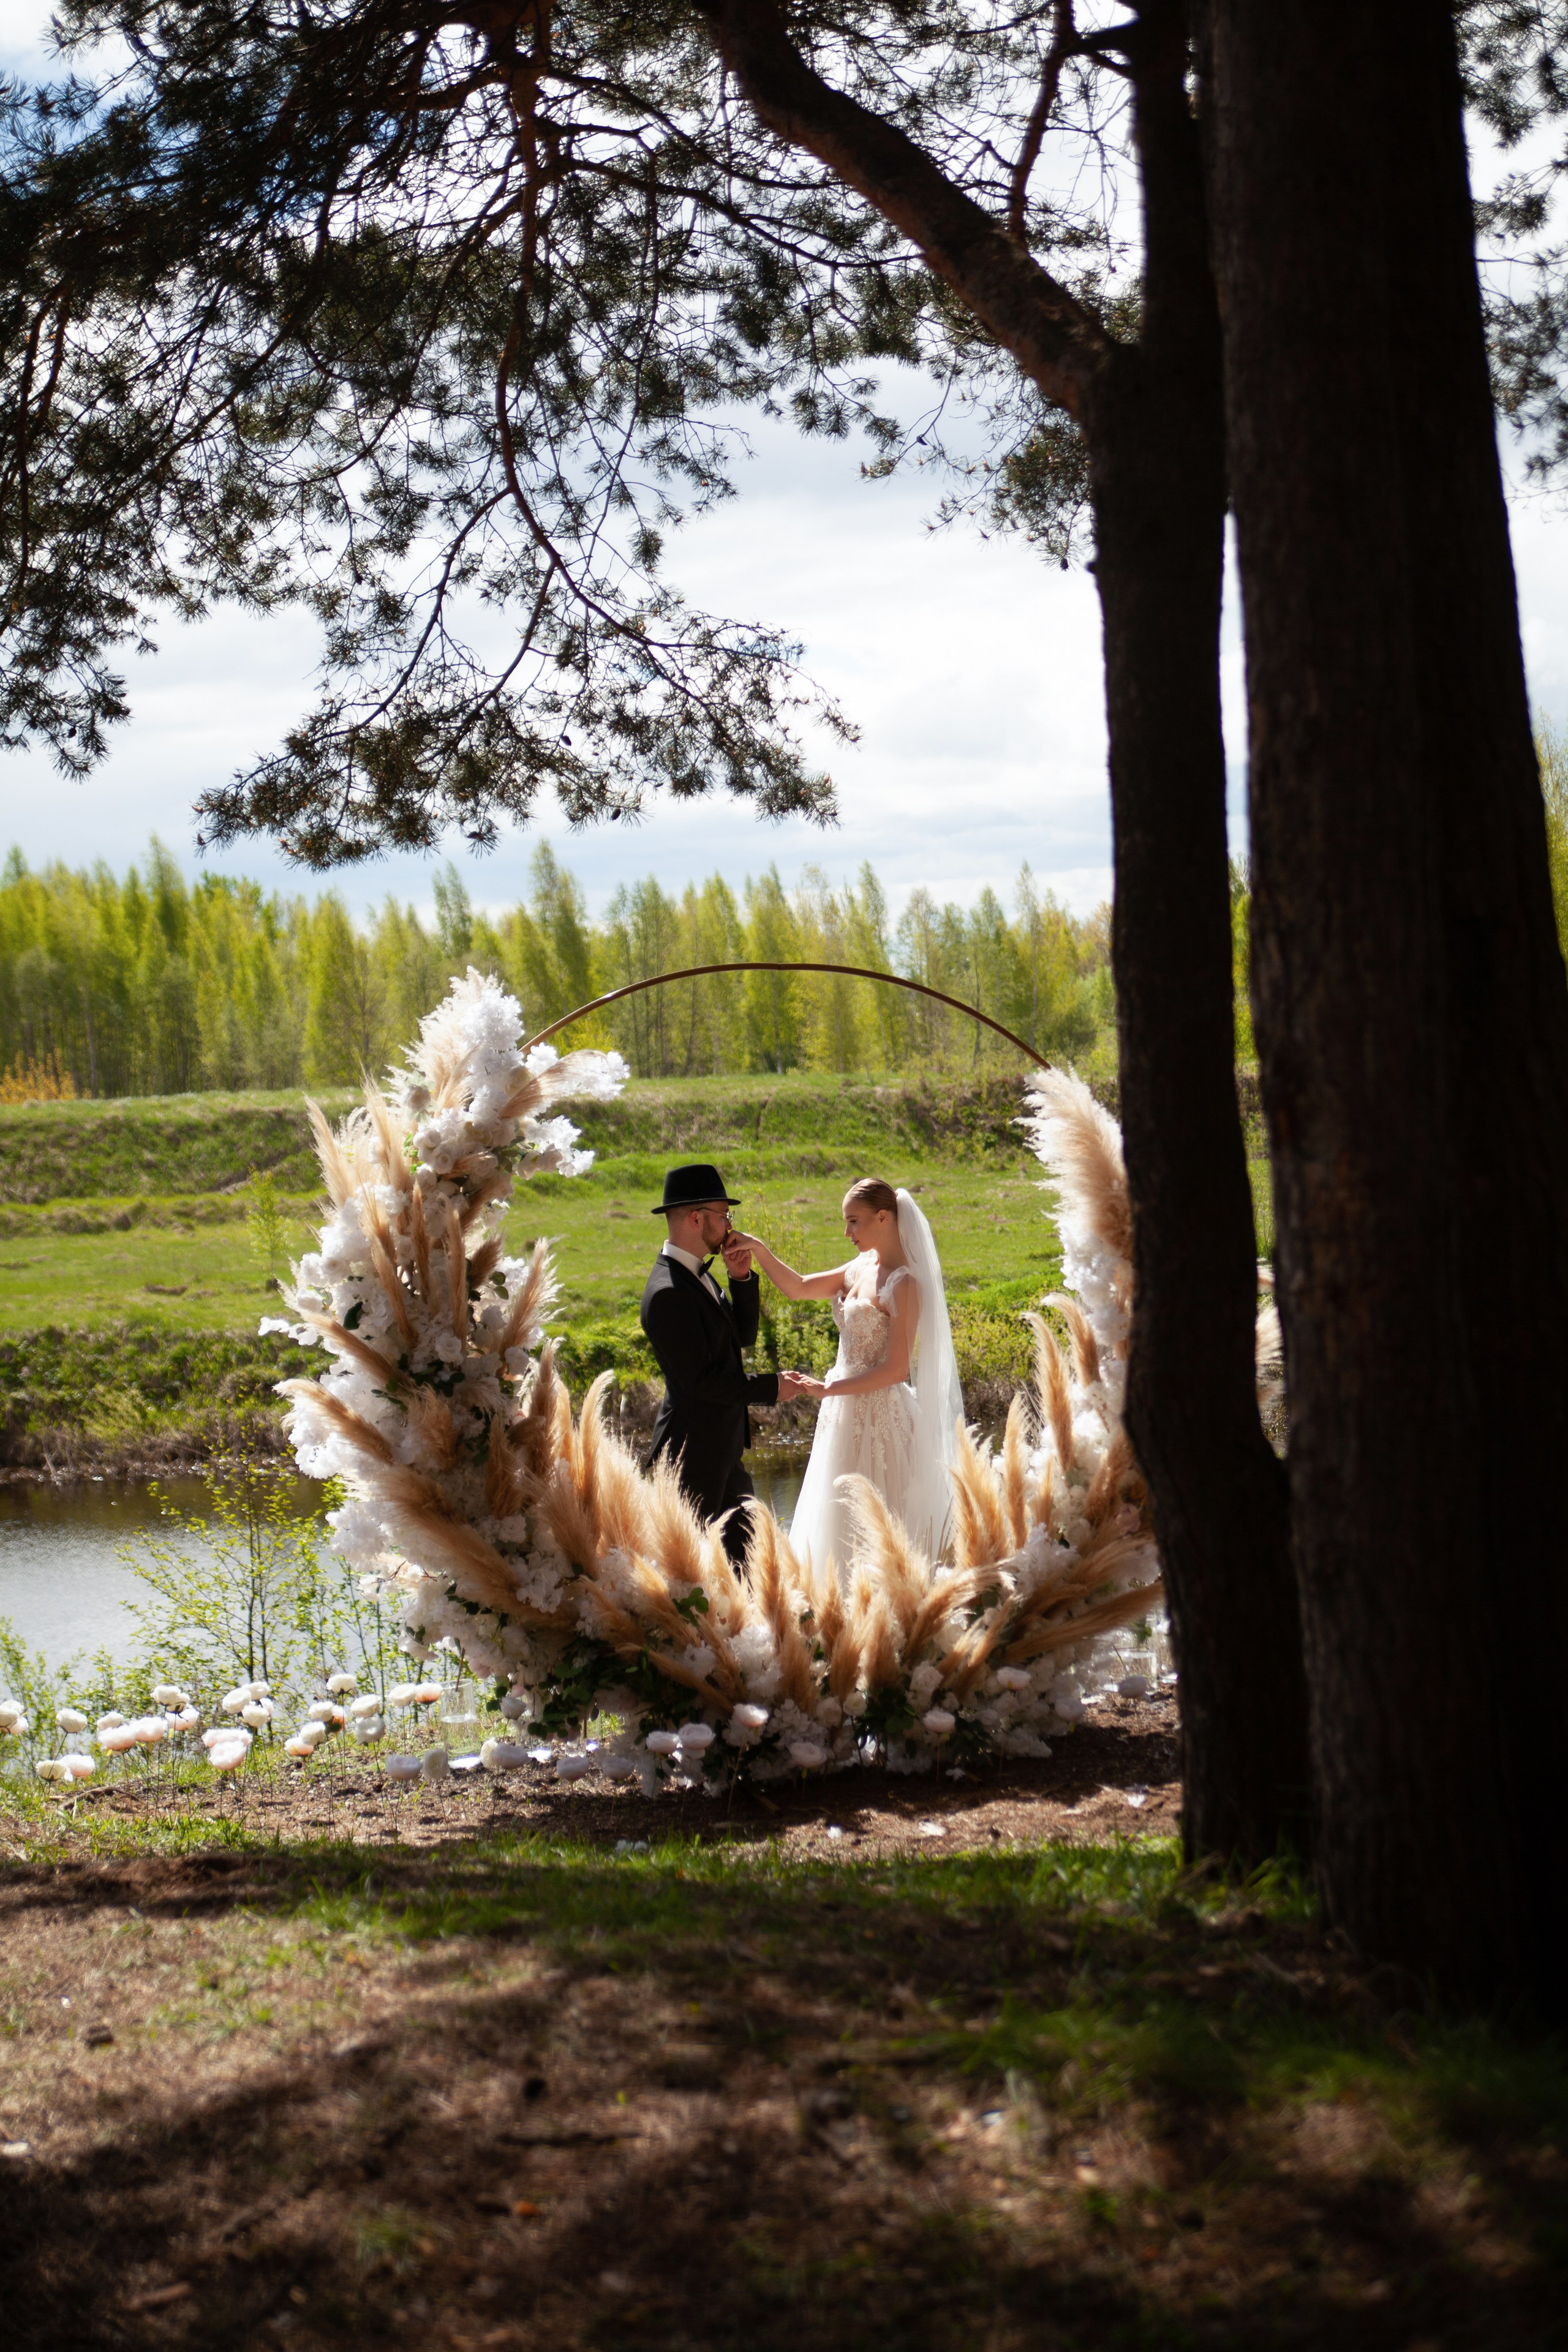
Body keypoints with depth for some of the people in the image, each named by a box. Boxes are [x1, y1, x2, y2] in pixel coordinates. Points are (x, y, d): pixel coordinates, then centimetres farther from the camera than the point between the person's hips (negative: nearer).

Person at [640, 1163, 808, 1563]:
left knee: (741, 1553, 15)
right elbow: (700, 1380, -24)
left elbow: (743, 1335, 10)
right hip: (694, 1452, -10)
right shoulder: (667, 1294, -23)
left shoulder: (697, 1275, 9)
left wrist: (742, 1278, -4)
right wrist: (771, 1387, -17)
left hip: (722, 1448, 10)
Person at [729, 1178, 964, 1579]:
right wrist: (760, 1251, -2)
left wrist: (828, 1389, -19)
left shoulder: (904, 1283, -17)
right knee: (841, 1522, 13)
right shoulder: (861, 1268, 8)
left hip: (879, 1418, -9)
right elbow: (797, 1287, 13)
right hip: (848, 1414, 9)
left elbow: (896, 1369, -20)